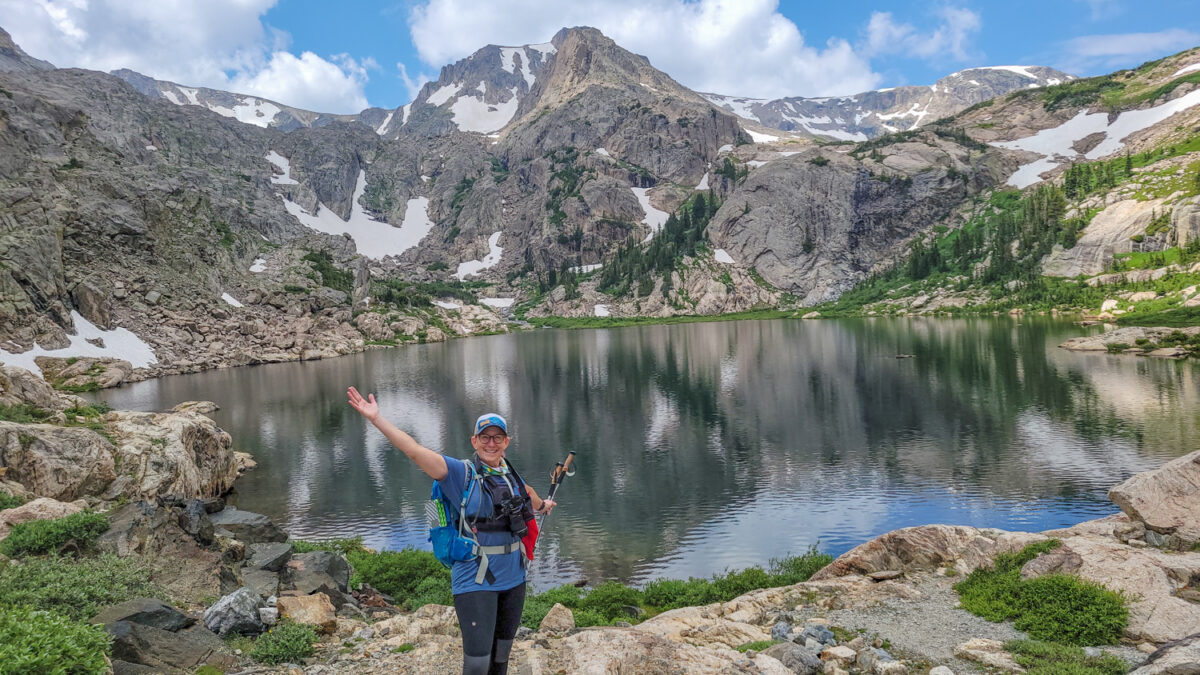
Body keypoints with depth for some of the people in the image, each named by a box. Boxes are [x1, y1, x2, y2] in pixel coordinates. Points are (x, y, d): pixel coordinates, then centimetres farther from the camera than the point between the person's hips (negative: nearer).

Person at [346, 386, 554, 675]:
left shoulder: (510, 475, 5)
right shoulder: (462, 473, -12)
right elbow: (416, 451, -24)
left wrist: (541, 504, 50)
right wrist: (376, 418, -33)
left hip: (513, 578, 6)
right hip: (475, 582, -6)